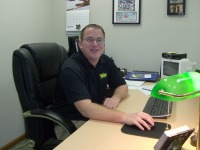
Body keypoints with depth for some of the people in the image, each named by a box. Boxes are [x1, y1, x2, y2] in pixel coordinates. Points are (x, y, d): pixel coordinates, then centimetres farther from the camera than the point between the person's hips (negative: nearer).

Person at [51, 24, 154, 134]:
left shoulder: (106, 61, 0)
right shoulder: (71, 68, -23)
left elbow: (122, 86, 8)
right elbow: (86, 109, -34)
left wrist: (115, 98, -16)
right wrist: (125, 117, -44)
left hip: (95, 118, 7)